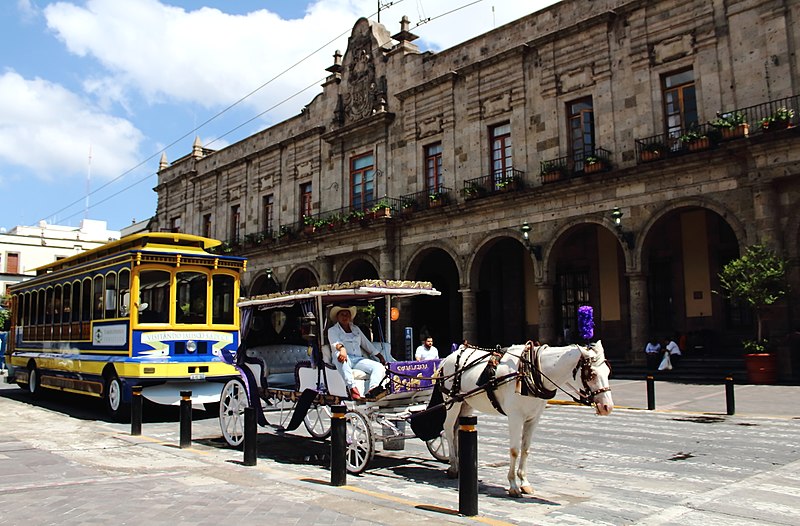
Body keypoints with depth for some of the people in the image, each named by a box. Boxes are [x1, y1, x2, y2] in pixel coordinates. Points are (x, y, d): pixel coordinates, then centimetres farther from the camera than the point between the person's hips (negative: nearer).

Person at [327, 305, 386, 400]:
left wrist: (380, 357, 21)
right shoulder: (332, 330, 13)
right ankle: (352, 388, -52)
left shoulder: (355, 328, 29)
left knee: (379, 367, -22)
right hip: (344, 360, -4)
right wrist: (341, 348, -33)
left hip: (358, 359, 5)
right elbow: (335, 342, -9)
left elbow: (366, 344, 29)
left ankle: (371, 391, -50)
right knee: (339, 355, -41)